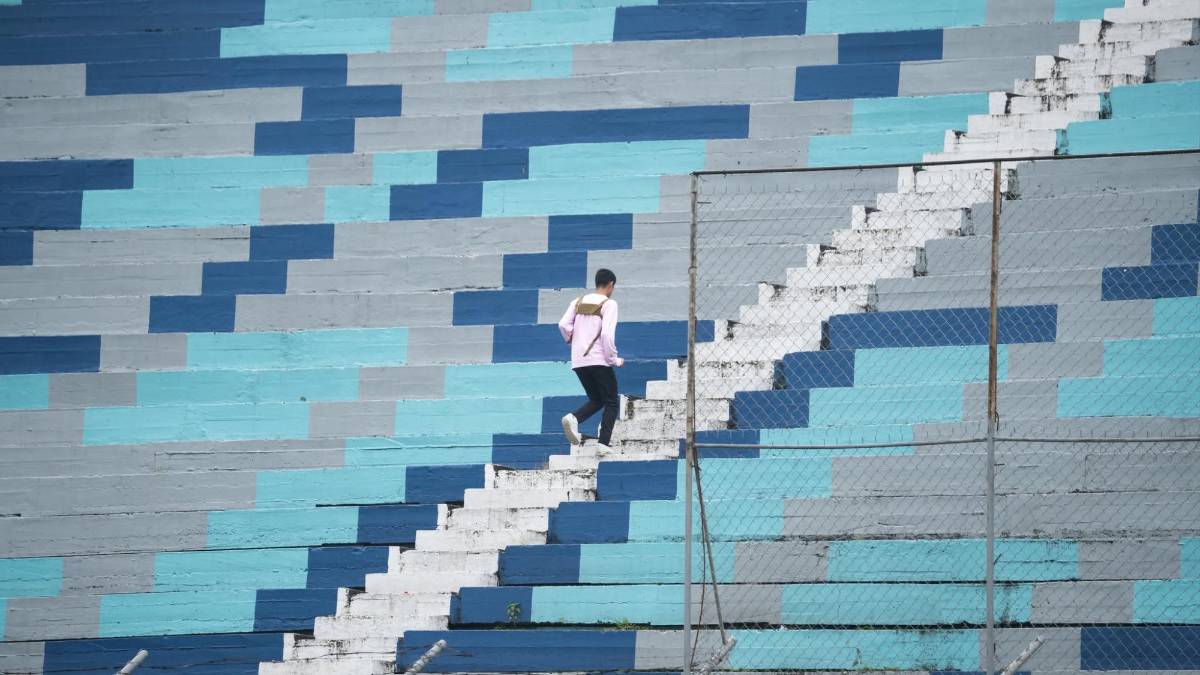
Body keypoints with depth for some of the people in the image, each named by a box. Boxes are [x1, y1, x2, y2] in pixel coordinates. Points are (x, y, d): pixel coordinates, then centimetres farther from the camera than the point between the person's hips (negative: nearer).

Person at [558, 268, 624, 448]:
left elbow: (563, 324, -1)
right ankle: (603, 443, -8)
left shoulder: (578, 302, 10)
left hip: (578, 362, 5)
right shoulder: (609, 304, -6)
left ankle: (573, 418, -11)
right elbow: (607, 333, -15)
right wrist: (614, 360, -5)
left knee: (596, 400, 18)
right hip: (600, 361, -5)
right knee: (611, 403, 6)